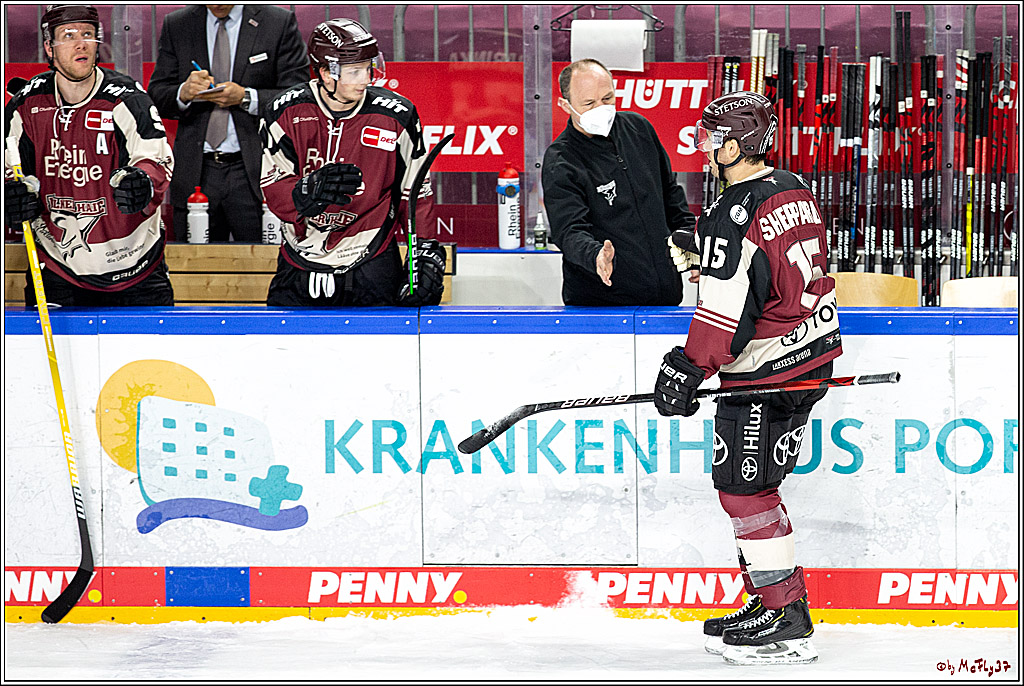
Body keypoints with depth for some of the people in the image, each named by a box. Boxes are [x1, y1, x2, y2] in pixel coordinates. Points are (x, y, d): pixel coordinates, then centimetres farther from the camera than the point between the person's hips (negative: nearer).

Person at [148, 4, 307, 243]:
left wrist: (246, 98, -17)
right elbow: (157, 96, 9)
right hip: (195, 173, 3)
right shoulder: (175, 26, 11)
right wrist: (183, 93, -14)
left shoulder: (280, 23, 2)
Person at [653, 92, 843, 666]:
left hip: (766, 370, -10)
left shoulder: (735, 218, -21)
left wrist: (687, 369, -14)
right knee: (756, 485, 16)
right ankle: (779, 602, 21)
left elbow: (724, 312, -22)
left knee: (744, 488, -4)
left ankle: (787, 622, -4)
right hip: (814, 353, 10)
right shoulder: (794, 190, 9)